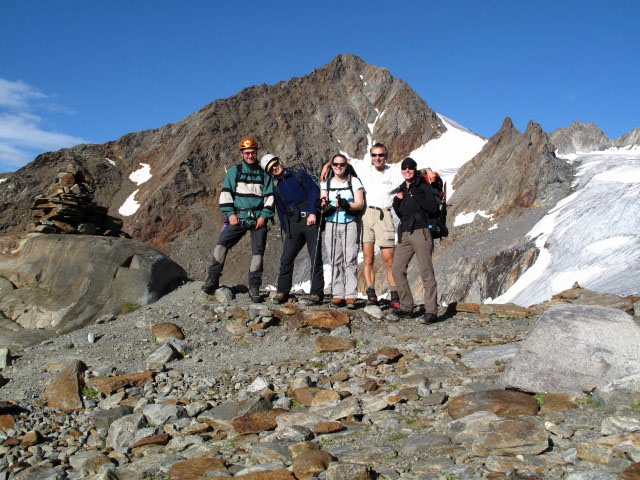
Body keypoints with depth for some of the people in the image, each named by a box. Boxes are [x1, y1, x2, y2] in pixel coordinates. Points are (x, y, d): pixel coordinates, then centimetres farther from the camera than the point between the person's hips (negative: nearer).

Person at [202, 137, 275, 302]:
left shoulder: (264, 174, 11)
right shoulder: (234, 171, 9)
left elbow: (269, 196, 9)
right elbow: (226, 192, 5)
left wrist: (264, 216, -3)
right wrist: (230, 213, -6)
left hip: (258, 219, 1)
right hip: (239, 217, 0)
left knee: (258, 252, -3)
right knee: (222, 243, -14)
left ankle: (254, 288, 4)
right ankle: (212, 279, -6)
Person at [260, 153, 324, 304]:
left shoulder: (300, 175, 13)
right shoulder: (276, 188, 18)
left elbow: (314, 191, 2)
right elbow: (281, 211, 17)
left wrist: (313, 212, -11)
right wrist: (286, 231, 6)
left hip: (311, 220, -2)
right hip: (293, 223, 3)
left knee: (315, 258, -5)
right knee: (286, 259, -7)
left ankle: (316, 292, 2)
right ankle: (282, 292, 3)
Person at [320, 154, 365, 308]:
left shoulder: (354, 181, 8)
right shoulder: (326, 183, 17)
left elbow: (360, 203, 0)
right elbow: (323, 201, 9)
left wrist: (347, 205, -20)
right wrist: (324, 205, -16)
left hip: (349, 224, -2)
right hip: (332, 224, 2)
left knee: (350, 259, -9)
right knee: (335, 260, -1)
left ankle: (350, 296, -9)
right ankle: (338, 294, 2)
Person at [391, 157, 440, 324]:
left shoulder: (423, 186, 1)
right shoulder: (401, 189, 19)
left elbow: (434, 209, -7)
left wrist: (417, 197, -15)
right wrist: (397, 201, 5)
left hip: (421, 232, -6)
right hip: (404, 234, 7)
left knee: (426, 271, -9)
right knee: (397, 269, 0)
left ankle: (431, 311, -7)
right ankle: (406, 307, 10)